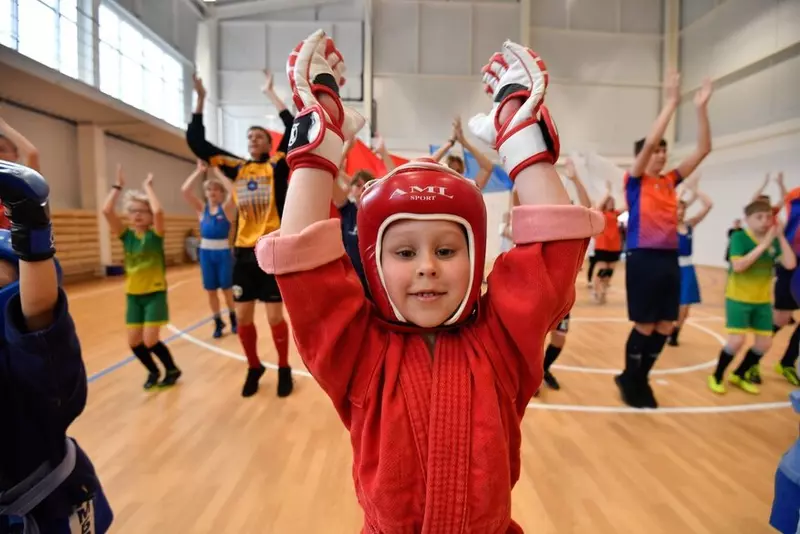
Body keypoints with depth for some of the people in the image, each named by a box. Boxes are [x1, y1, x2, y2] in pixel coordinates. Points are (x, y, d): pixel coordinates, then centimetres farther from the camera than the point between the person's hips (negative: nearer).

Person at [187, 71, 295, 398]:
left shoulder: (277, 167, 1)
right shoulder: (237, 168, 9)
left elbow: (293, 129, -12)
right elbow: (196, 142, 10)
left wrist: (270, 93, -5)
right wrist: (200, 100, 6)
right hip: (243, 251, 4)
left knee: (275, 316, 0)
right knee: (242, 317, 8)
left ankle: (284, 369, 20)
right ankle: (254, 368, 29)